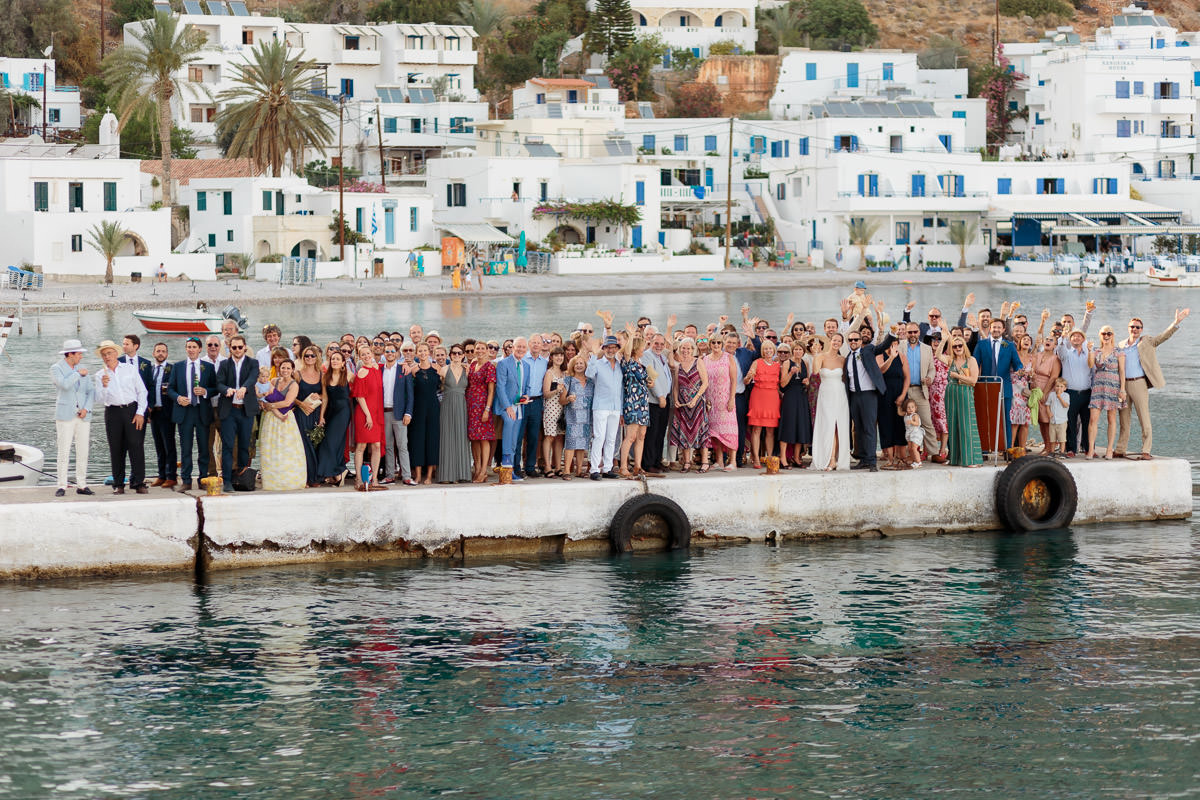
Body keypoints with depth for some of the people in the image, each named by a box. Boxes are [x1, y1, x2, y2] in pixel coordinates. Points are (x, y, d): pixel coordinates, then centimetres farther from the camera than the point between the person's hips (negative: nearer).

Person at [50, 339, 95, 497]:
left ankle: (81, 485, 8)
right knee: (64, 451, -7)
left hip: (83, 416, 4)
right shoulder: (56, 368, -1)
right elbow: (64, 384, -19)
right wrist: (78, 374, -8)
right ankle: (62, 486, -4)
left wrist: (86, 408, -3)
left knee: (83, 451, 3)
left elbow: (91, 391, 12)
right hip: (65, 416, -4)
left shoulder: (82, 369, 13)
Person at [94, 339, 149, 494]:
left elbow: (142, 391, 6)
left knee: (136, 445, -9)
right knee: (116, 449, 0)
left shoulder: (130, 369, 8)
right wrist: (104, 387, -15)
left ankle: (138, 482, -8)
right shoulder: (100, 375, 10)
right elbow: (100, 400, 4)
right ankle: (118, 484, 7)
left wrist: (140, 413, -4)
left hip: (132, 410, -1)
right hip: (113, 412, 1)